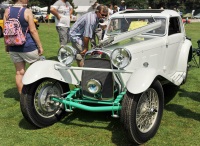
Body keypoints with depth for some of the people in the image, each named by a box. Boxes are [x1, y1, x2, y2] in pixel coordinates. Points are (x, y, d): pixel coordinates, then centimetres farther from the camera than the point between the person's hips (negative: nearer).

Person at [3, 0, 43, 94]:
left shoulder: (7, 11, 2)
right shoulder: (27, 11, -12)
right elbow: (33, 31, -13)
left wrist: (6, 45, 16)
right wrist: (40, 46, -7)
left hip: (13, 47, 5)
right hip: (28, 47, -5)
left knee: (19, 73, 11)